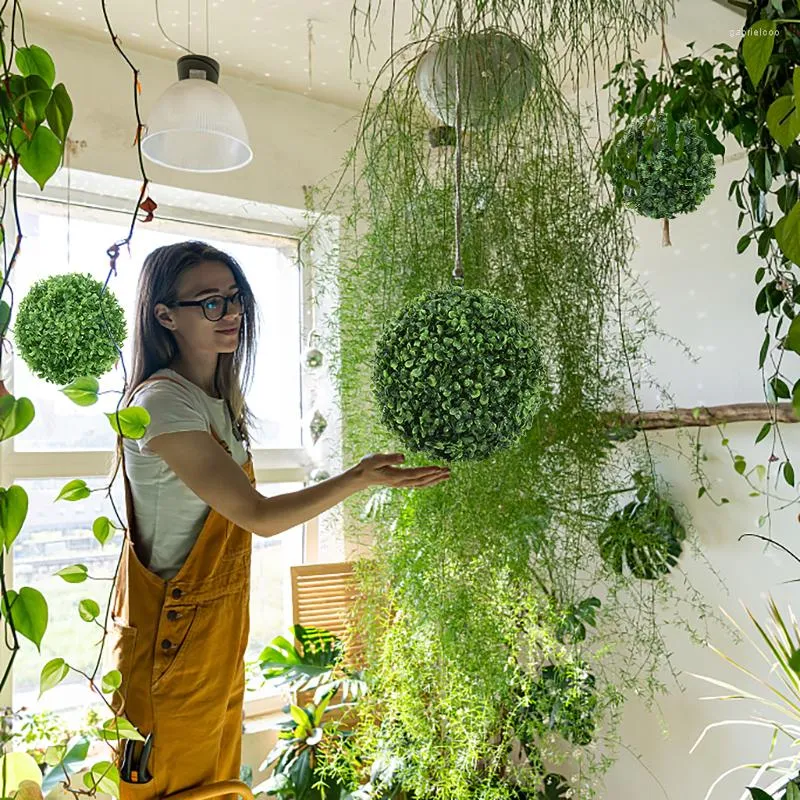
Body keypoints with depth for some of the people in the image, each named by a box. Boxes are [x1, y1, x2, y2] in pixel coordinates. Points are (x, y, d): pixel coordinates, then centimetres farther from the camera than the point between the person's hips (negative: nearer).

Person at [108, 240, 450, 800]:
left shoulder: (220, 400, 8)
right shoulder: (161, 403, -21)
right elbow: (260, 516, -24)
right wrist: (361, 477, -29)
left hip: (221, 624, 8)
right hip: (172, 632, -8)